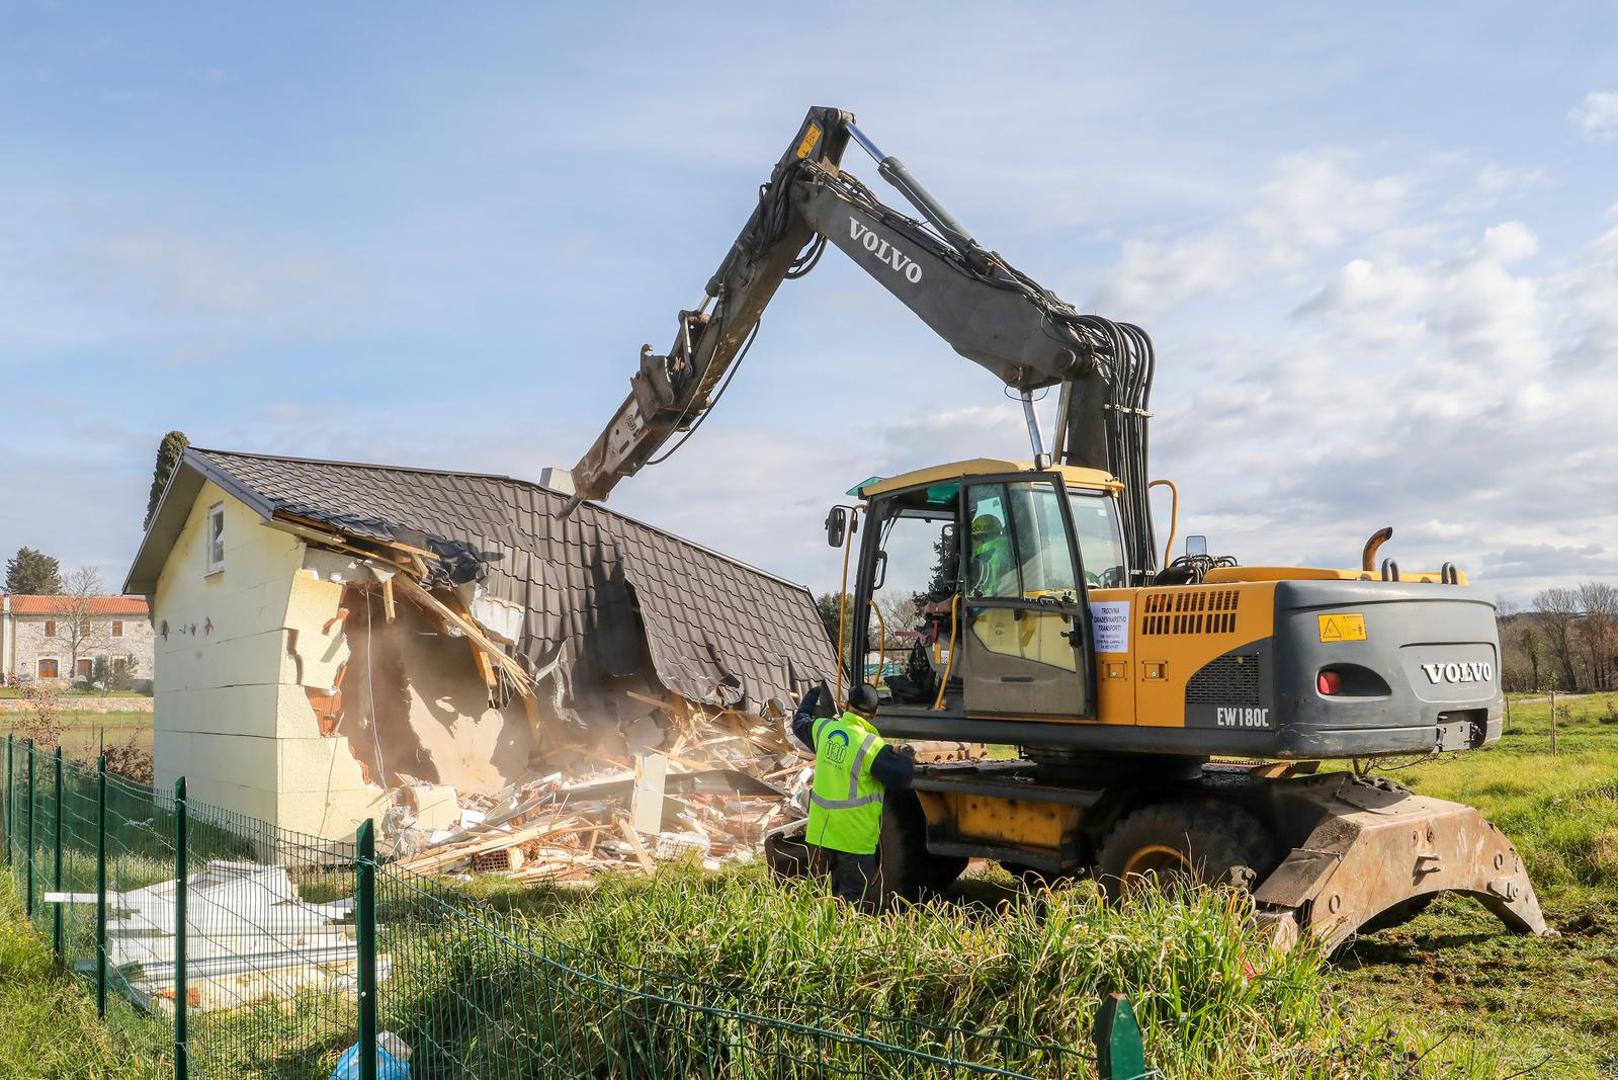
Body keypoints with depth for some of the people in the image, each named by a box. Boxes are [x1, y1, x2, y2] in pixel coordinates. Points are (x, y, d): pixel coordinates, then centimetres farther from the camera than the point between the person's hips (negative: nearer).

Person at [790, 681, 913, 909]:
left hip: (820, 831, 6)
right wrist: (905, 760, 5)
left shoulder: (824, 728, 1)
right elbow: (902, 777, -18)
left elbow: (800, 722, 23)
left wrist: (812, 696, 41)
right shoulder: (872, 746, -18)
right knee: (855, 900, 0)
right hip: (855, 837, -5)